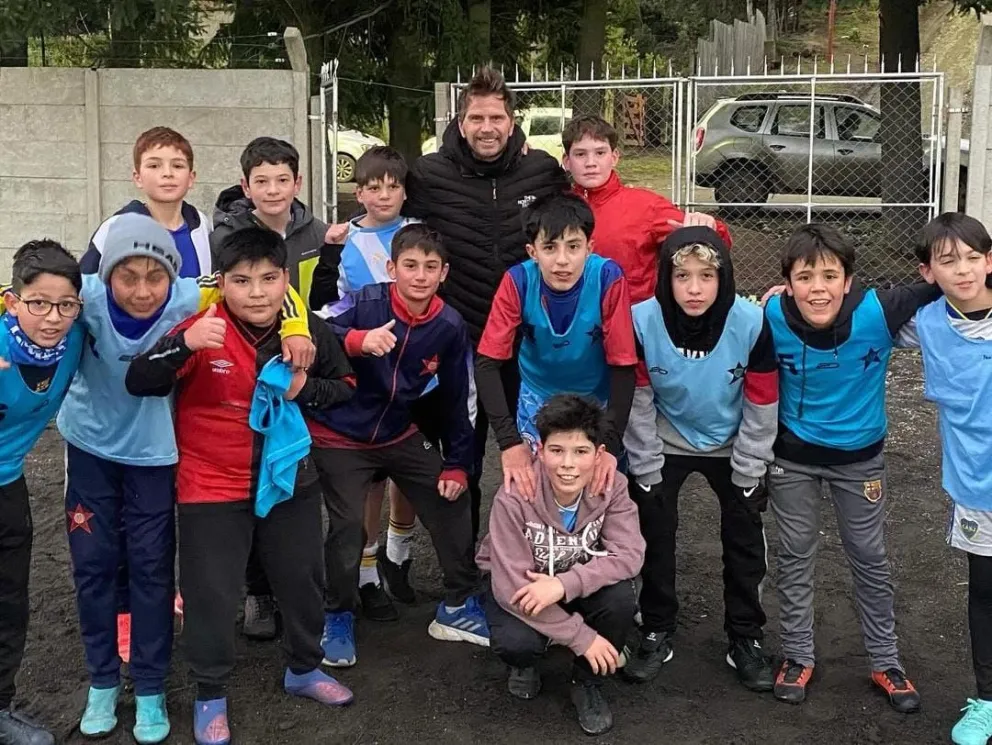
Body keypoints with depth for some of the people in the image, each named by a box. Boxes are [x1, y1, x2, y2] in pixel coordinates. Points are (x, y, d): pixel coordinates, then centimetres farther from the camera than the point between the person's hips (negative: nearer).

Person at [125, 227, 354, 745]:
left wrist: (306, 388, -13)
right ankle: (210, 695, 24)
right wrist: (183, 344, -41)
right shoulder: (203, 332, -17)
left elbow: (345, 386, 8)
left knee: (301, 580, 18)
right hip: (212, 489, -4)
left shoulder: (309, 331, -6)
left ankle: (303, 669, 42)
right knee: (212, 594, 4)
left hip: (290, 481, 4)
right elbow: (138, 383, -24)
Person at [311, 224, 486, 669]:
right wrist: (357, 341, -48)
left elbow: (457, 400, 1)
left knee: (452, 506, 3)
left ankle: (459, 607, 23)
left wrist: (457, 464, 3)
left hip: (399, 436, 5)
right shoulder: (365, 303, -21)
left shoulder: (450, 327, -9)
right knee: (348, 526, -12)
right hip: (339, 437, -4)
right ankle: (338, 619, 13)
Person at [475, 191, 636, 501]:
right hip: (538, 399, 1)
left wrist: (611, 444, -31)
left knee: (603, 488, 2)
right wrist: (510, 442, -35)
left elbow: (623, 366, -22)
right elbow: (487, 363, -24)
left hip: (597, 400, -1)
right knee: (531, 486, 2)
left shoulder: (608, 279, -28)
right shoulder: (518, 281, -25)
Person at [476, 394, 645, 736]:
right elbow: (511, 584, -31)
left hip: (580, 583, 3)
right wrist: (581, 636, -31)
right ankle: (525, 664, 8)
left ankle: (588, 683, 0)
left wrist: (564, 584, -43)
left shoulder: (611, 486, -22)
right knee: (516, 642, -33)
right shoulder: (515, 496, -32)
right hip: (518, 586, -2)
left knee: (620, 596, -29)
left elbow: (629, 555, -29)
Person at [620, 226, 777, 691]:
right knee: (655, 536, 6)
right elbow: (637, 404, -14)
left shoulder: (752, 324, -27)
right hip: (664, 444, 0)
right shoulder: (642, 321, -26)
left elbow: (761, 407, -14)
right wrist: (645, 472, -9)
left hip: (731, 447, 0)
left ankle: (745, 639, 26)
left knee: (745, 540, 8)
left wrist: (747, 475, -8)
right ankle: (657, 634, 25)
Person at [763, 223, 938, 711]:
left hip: (859, 456, 0)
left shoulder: (877, 313, -26)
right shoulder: (773, 318, -22)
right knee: (795, 557, 13)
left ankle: (886, 662, 32)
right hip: (793, 457, 0)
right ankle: (797, 656, 31)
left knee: (870, 559, 14)